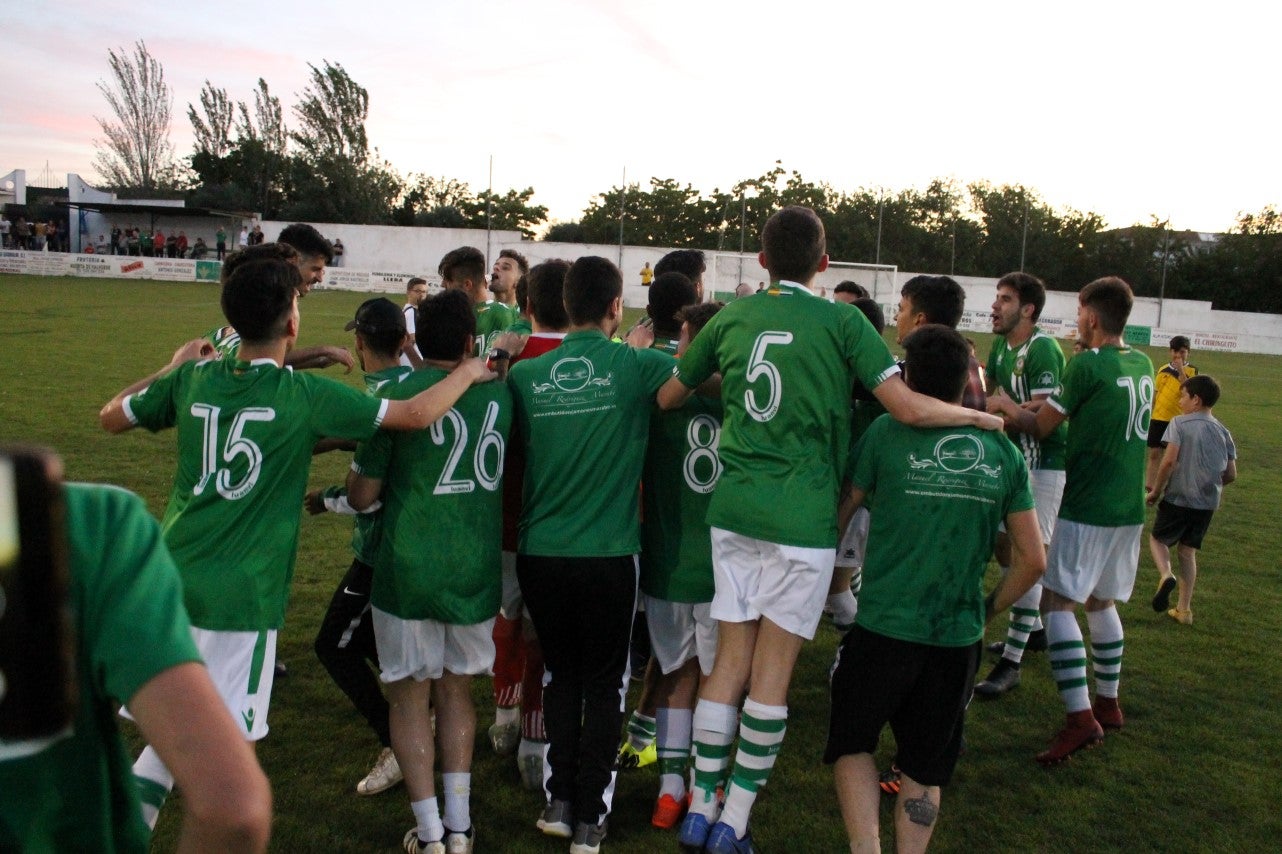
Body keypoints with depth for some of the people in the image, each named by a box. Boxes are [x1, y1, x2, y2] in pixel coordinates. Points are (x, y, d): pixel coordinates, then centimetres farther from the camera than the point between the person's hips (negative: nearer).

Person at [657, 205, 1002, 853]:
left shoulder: (733, 316, 7)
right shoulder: (842, 322, -4)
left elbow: (667, 398, 13)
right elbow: (909, 409, -10)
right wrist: (981, 416, 7)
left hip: (733, 507, 4)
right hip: (802, 515, -4)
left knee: (729, 663, 12)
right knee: (772, 673, 7)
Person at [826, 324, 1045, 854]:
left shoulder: (887, 434, -8)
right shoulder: (1002, 451, 0)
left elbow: (838, 514, 3)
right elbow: (1033, 560, 3)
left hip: (882, 627, -3)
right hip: (959, 637, 3)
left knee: (852, 744, 17)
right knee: (924, 769, 19)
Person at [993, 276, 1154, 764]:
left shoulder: (1087, 365, -13)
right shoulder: (1142, 365, 10)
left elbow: (1039, 427, -5)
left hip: (1087, 509, -8)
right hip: (1129, 508, 8)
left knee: (1057, 603, -6)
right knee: (1101, 603, 19)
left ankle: (1080, 718, -13)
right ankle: (1108, 704, 29)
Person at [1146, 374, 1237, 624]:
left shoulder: (1180, 423, -9)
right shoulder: (1223, 432, 6)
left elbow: (1169, 461, -18)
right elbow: (1231, 475, 5)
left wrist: (1155, 491, -8)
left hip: (1178, 498, -5)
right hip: (1208, 503, 5)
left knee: (1158, 539, 14)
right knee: (1188, 551, 15)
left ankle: (1166, 574, -15)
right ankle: (1184, 608, 16)